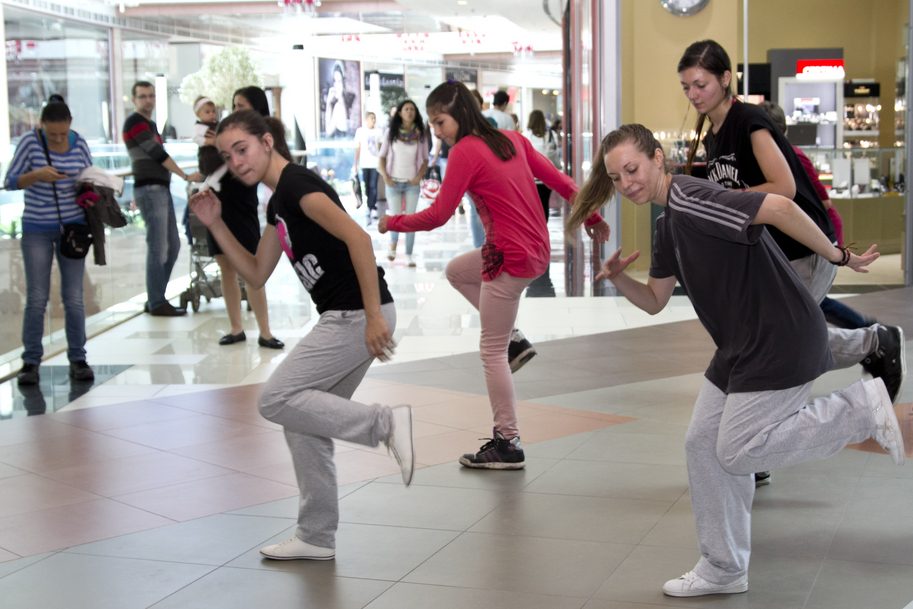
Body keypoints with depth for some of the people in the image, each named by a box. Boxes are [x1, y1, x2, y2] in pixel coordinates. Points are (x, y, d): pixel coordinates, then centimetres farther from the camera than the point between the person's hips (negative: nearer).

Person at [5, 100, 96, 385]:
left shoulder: (79, 144, -3)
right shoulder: (29, 141, -10)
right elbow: (10, 182, -9)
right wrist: (37, 175, -26)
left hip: (72, 227, 2)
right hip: (36, 230, -2)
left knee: (74, 297, 2)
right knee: (36, 298, -2)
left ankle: (78, 360, 10)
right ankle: (31, 363, 6)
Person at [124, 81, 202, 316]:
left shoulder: (150, 124, 22)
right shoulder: (135, 122, -7)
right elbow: (158, 154, -12)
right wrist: (186, 176, -7)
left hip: (162, 189, 10)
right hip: (150, 190, -10)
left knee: (172, 246, 9)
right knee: (157, 248, -10)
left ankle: (155, 299, 15)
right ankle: (157, 303, -6)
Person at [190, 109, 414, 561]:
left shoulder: (298, 184, -13)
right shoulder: (277, 203, 18)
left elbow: (357, 237, -24)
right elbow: (256, 274, 23)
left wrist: (373, 316, -27)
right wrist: (215, 225, 15)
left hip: (358, 316, -10)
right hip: (342, 319, 10)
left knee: (276, 399, -10)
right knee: (303, 421, 13)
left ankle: (385, 423, -10)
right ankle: (316, 539, 21)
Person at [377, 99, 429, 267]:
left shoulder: (419, 134, 2)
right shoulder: (391, 132, 1)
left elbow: (425, 159, 9)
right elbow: (381, 157, 6)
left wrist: (419, 177, -4)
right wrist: (385, 177, -4)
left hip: (412, 183, 1)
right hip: (394, 182, -1)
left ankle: (409, 255, 5)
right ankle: (393, 245, 25)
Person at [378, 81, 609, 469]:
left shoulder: (465, 151, -12)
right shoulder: (512, 139, 10)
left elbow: (437, 216, -13)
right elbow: (559, 180, 13)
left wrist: (391, 223, 0)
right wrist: (592, 218, 23)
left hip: (510, 259, -9)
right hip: (538, 251, 9)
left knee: (491, 351, 2)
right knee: (456, 271, 28)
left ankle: (508, 445, 6)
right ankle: (514, 340, 20)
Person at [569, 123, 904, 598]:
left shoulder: (691, 199, -20)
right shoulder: (668, 224, 12)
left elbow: (779, 207, -31)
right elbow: (655, 301, 16)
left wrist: (837, 256, -24)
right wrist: (618, 279, -3)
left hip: (781, 341, -10)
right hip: (743, 346, 10)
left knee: (738, 450, -6)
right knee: (702, 444, 9)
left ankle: (861, 409, 5)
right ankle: (722, 570, 21)